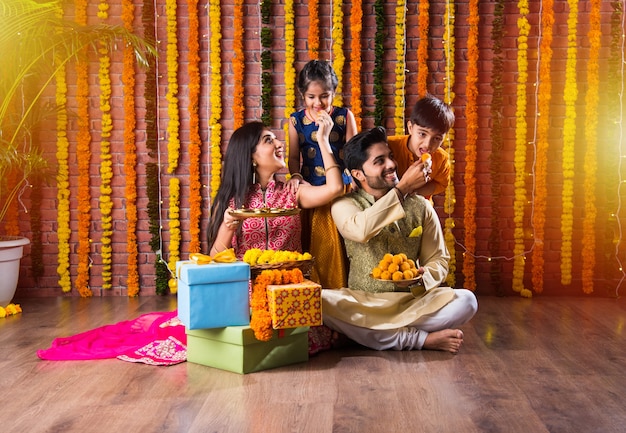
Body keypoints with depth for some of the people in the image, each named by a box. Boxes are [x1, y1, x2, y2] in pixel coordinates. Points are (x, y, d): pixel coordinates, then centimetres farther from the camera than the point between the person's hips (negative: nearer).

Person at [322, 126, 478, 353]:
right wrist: (401, 189, -20)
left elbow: (439, 259, 7)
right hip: (362, 303, -1)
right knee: (319, 301, -33)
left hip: (412, 301, 2)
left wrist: (422, 278, -16)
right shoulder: (345, 205, -2)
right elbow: (360, 230, -26)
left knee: (466, 300, -24)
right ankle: (422, 339, -25)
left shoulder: (421, 206, 6)